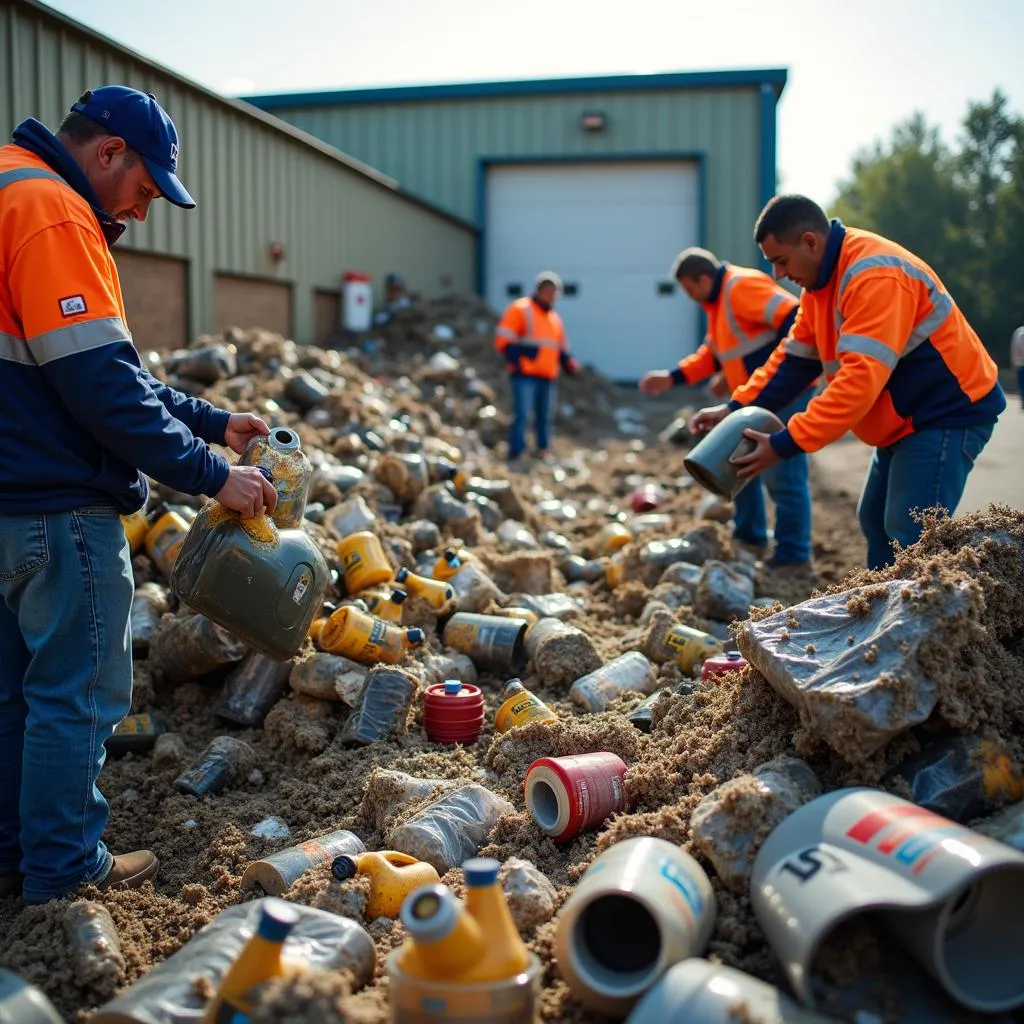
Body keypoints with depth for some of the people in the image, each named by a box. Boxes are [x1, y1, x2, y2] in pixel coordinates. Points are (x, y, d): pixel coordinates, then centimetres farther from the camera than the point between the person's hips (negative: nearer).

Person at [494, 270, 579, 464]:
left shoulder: (556, 319, 22)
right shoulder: (520, 309, 0)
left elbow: (561, 348, 27)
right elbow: (503, 340, -7)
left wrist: (569, 363, 6)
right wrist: (517, 360, -18)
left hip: (548, 377, 7)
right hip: (525, 376, -7)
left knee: (545, 418, 9)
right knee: (521, 414, -13)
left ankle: (544, 452, 18)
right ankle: (516, 455, -13)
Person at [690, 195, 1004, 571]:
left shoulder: (875, 275, -27)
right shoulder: (822, 278, 7)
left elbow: (861, 378, -34)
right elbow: (794, 356, 6)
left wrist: (786, 444, -34)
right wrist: (737, 408, -7)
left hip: (948, 413, -10)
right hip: (906, 418, 10)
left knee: (910, 537, -15)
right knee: (876, 521, 13)